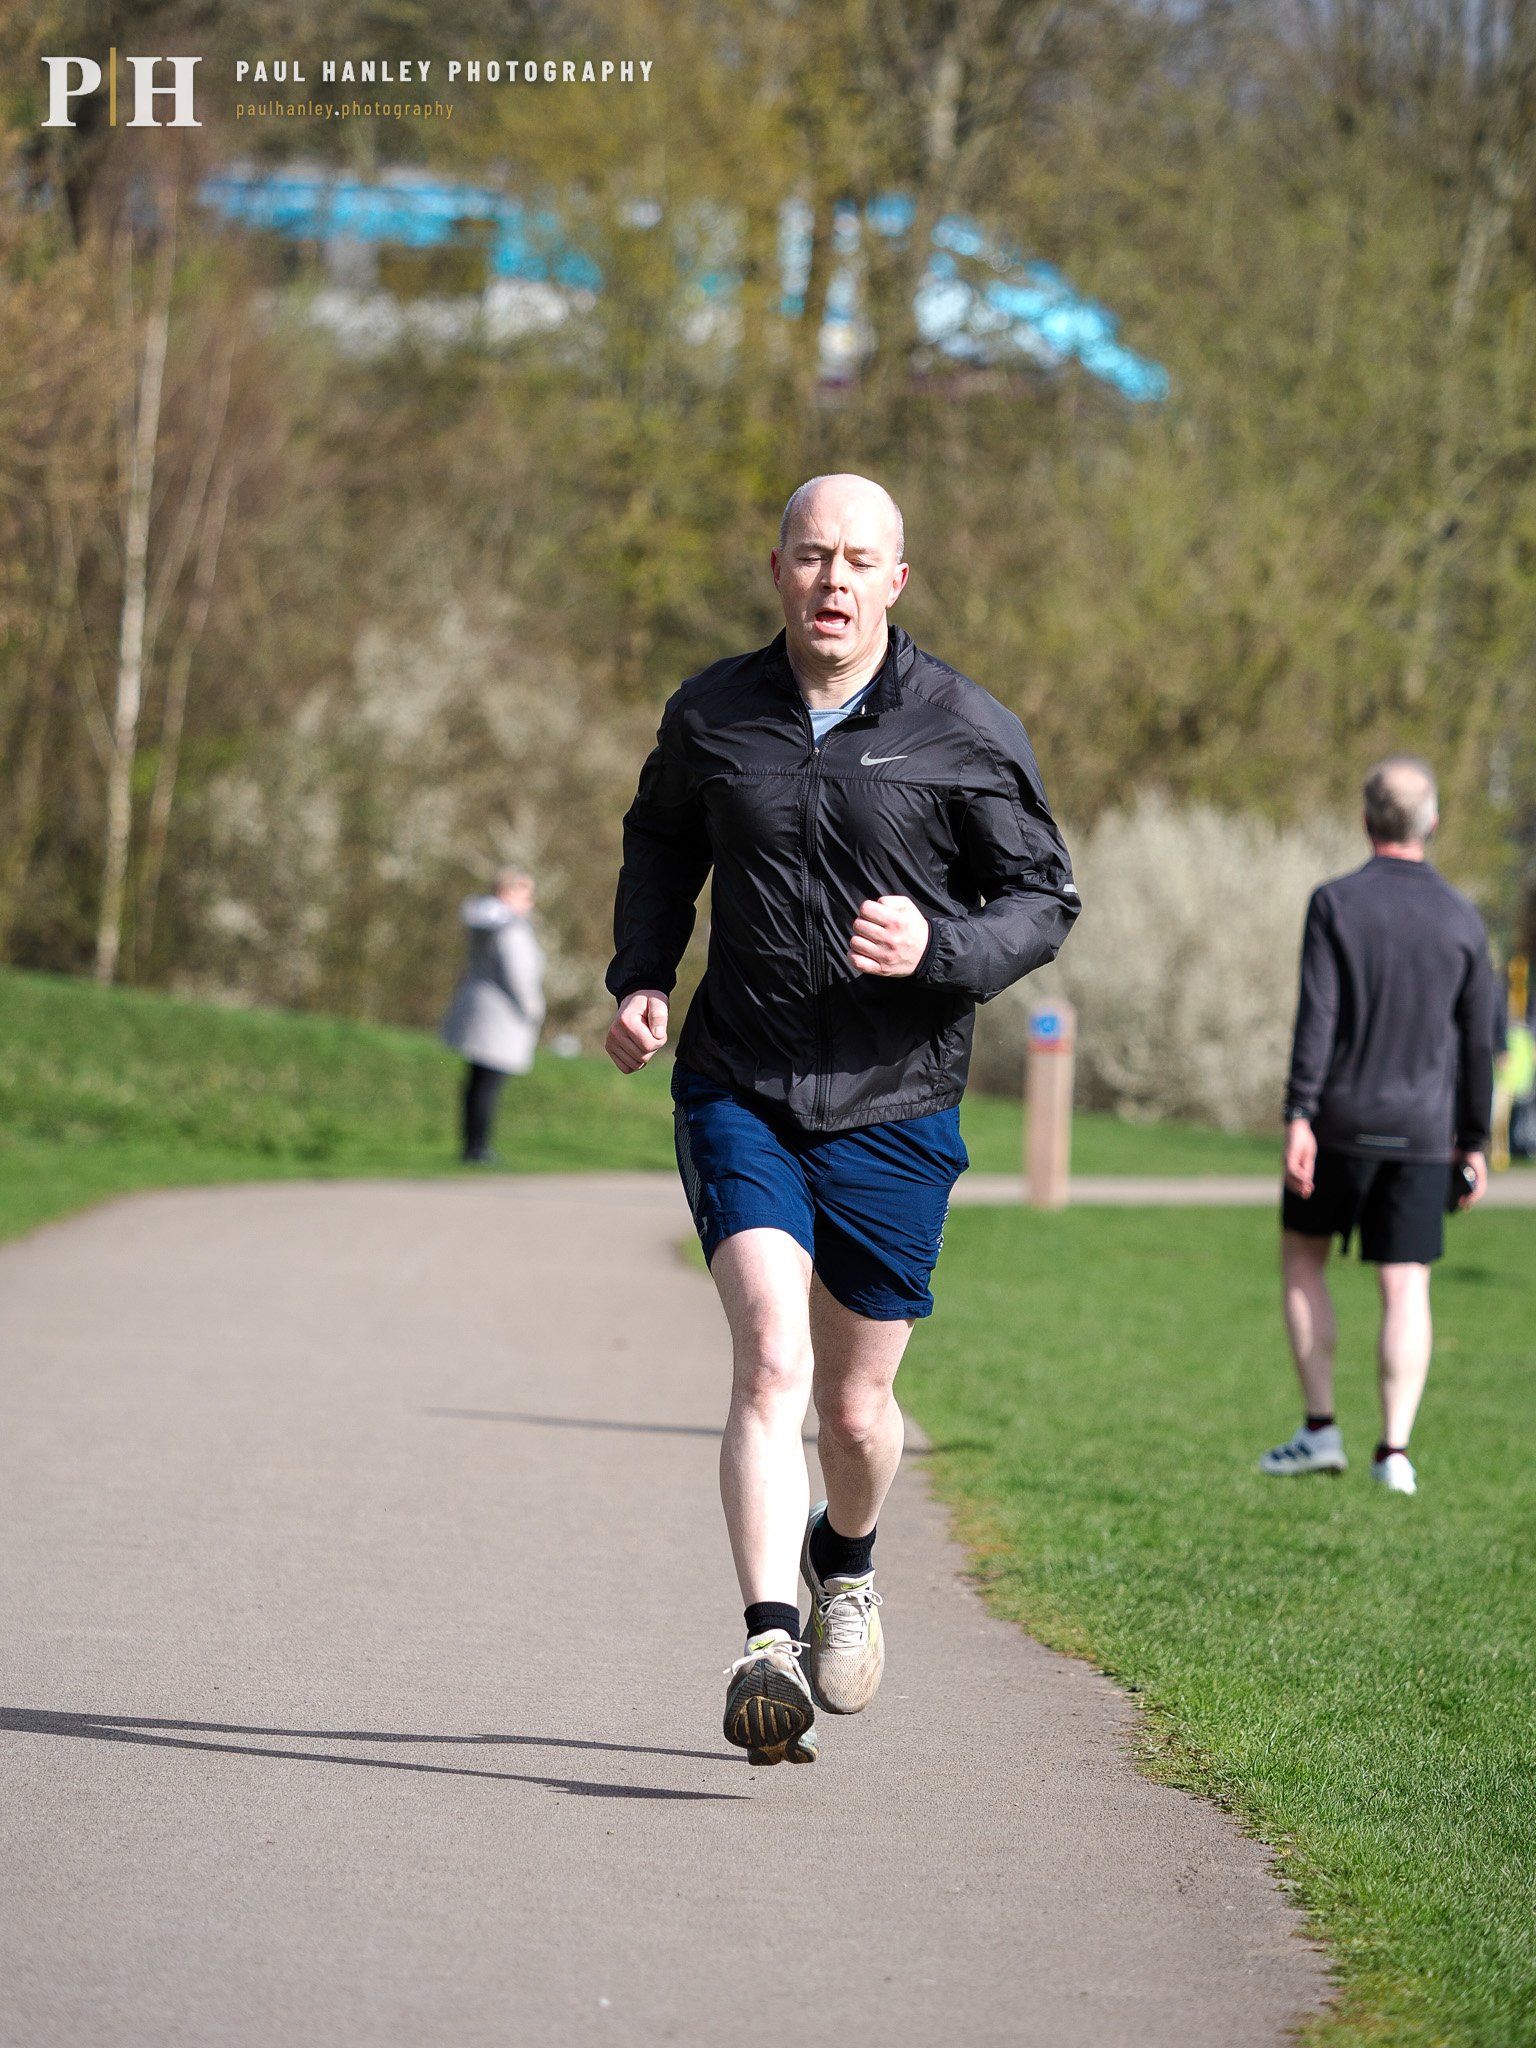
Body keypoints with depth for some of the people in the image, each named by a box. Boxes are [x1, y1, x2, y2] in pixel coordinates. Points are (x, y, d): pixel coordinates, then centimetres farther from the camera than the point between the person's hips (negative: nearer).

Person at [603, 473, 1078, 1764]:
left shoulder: (968, 734, -5)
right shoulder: (711, 716, 2)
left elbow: (1044, 899, 1)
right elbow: (661, 844, 21)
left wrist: (939, 951, -19)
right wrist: (641, 979, 6)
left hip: (894, 1106, 0)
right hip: (740, 1090, 0)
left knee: (856, 1404, 10)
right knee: (772, 1358, -19)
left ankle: (846, 1562, 43)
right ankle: (768, 1645, -27)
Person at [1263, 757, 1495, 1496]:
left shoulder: (1335, 904, -7)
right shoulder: (1461, 920, 2)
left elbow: (1317, 1016, -15)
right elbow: (1477, 1043, 4)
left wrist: (1299, 1119, -16)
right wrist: (1474, 1146, 10)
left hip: (1342, 1123, -2)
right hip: (1422, 1131, 2)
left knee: (1302, 1261, 16)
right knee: (1405, 1289, 2)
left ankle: (1320, 1430, 10)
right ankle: (1394, 1450, -8)